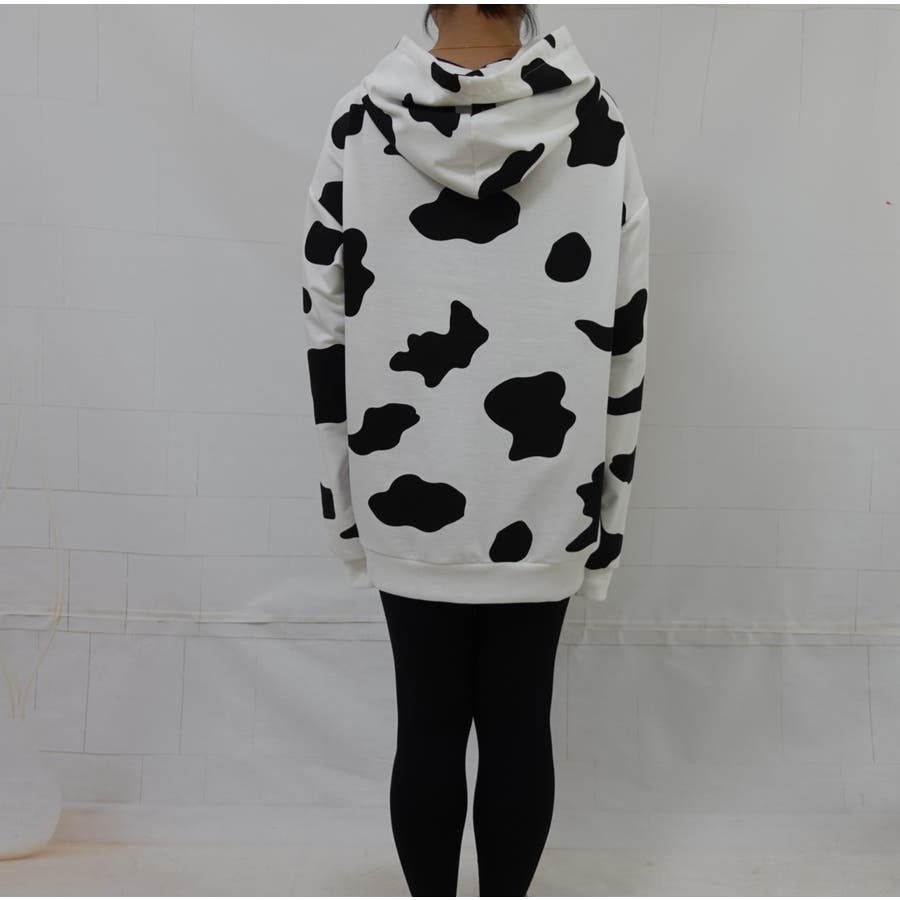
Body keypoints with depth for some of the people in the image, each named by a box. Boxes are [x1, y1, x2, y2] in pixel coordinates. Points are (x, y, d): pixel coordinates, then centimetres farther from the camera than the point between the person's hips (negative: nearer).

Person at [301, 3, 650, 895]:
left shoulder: (359, 126, -6)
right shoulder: (598, 128, -4)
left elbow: (327, 330, -4)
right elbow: (622, 342, -3)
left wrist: (343, 503, 6)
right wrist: (606, 506, 6)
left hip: (409, 495, 0)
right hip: (544, 498, 1)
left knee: (428, 726, 12)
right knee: (518, 725, 13)